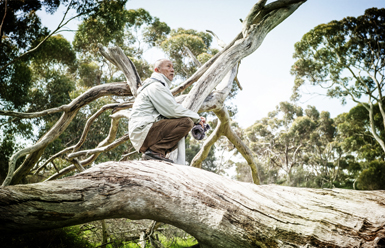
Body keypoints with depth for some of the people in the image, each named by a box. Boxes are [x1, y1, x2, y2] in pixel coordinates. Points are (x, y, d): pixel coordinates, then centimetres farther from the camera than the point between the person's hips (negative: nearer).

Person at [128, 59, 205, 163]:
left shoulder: (159, 86, 28)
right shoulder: (155, 86, -5)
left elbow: (171, 110, 19)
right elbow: (174, 110, -15)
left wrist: (196, 119, 6)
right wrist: (197, 118, -2)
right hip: (144, 132, -10)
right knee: (186, 122, -19)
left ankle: (154, 151, 5)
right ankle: (156, 151, -18)